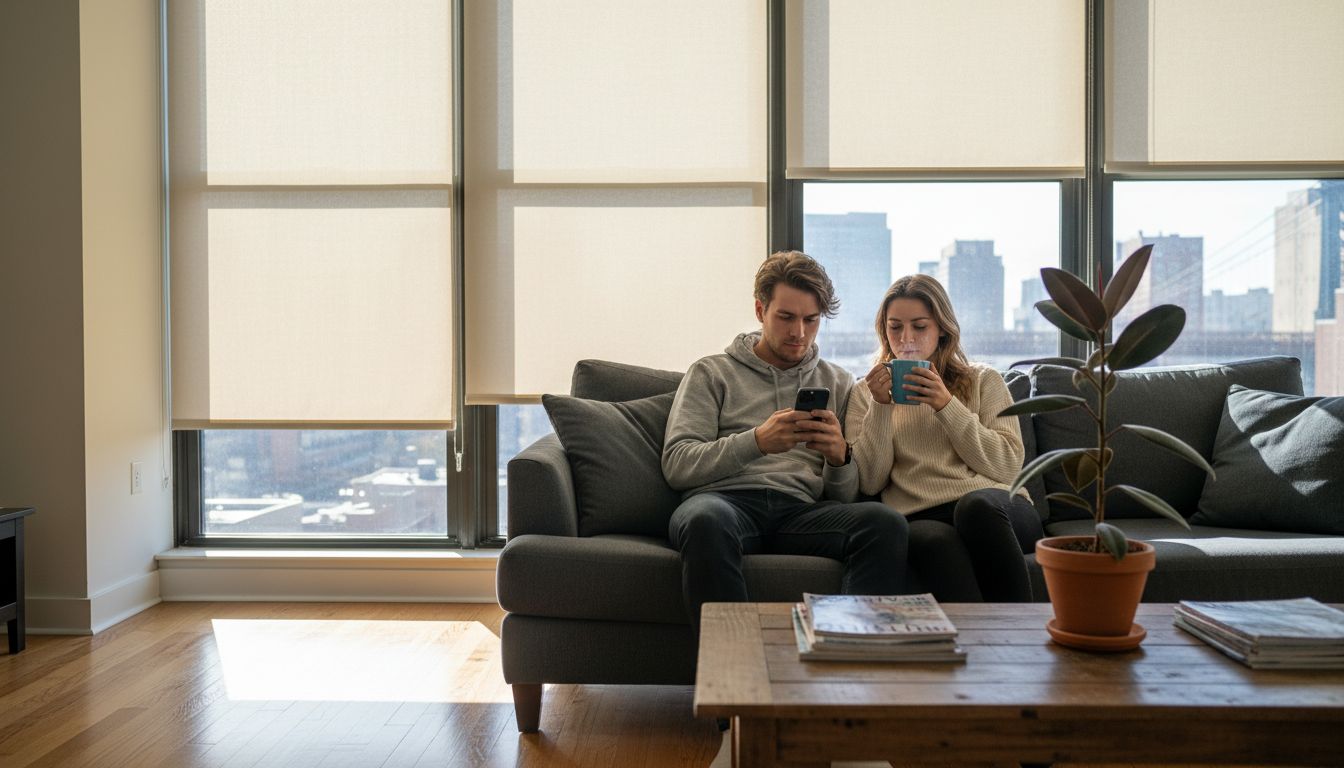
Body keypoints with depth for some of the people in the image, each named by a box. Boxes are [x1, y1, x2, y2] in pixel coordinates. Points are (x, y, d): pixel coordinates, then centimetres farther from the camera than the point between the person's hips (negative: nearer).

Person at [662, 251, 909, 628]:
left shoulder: (840, 384, 24)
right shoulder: (711, 373, 17)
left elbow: (846, 496, 17)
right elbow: (676, 463, 2)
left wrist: (839, 458, -7)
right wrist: (757, 442, -13)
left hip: (802, 509, 2)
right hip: (728, 499, -2)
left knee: (886, 523, -29)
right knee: (706, 520, -39)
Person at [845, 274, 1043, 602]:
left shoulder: (983, 380, 20)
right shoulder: (867, 393, 21)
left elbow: (1008, 466, 5)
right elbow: (869, 483, 9)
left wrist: (947, 406, -4)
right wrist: (881, 408, -2)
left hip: (996, 505, 1)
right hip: (920, 516, -1)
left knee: (976, 505, -37)